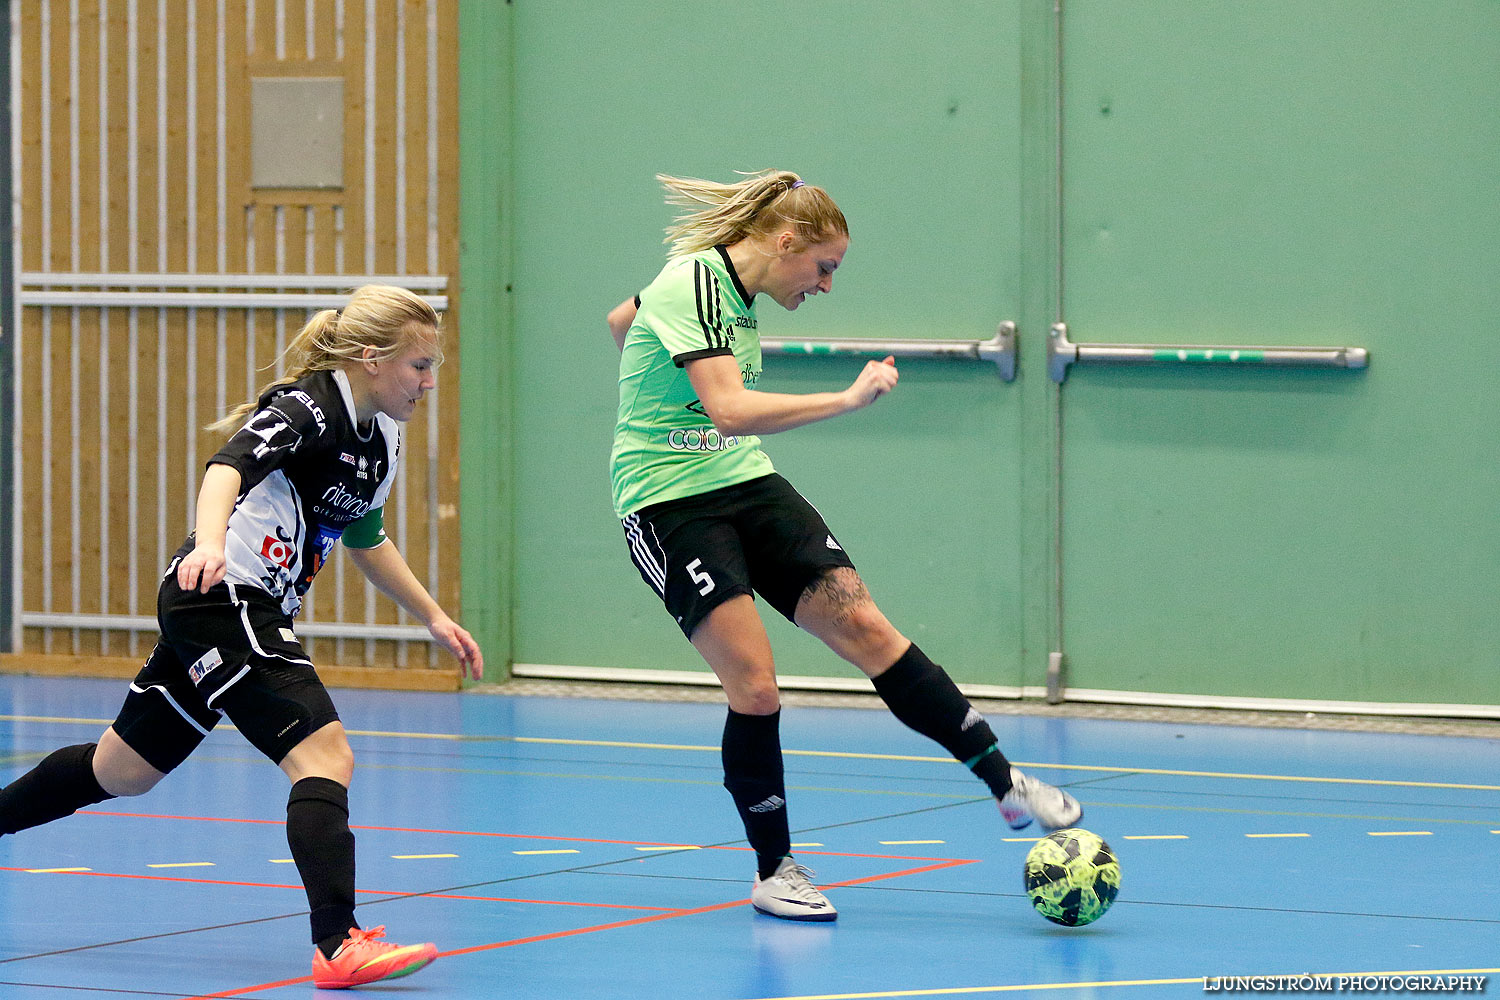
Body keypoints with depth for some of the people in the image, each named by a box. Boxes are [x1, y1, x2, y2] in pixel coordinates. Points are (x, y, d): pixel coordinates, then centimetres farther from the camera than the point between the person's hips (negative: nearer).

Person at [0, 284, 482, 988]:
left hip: (253, 613, 10)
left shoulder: (382, 436, 12)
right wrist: (210, 541, -52)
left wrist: (433, 619, 30)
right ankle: (338, 946, -28)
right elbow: (230, 466, -34)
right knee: (325, 755, -21)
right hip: (215, 597, -10)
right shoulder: (306, 408, -16)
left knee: (121, 772, 20)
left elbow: (365, 539, 29)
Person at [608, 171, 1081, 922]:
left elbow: (620, 319, 26)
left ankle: (1008, 787, -7)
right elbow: (731, 410, -33)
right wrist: (849, 400, -32)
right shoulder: (693, 287, -19)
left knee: (863, 625, -6)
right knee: (753, 684, -14)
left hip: (745, 483, 8)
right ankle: (773, 871, 3)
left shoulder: (730, 287, 8)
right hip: (669, 503, -8)